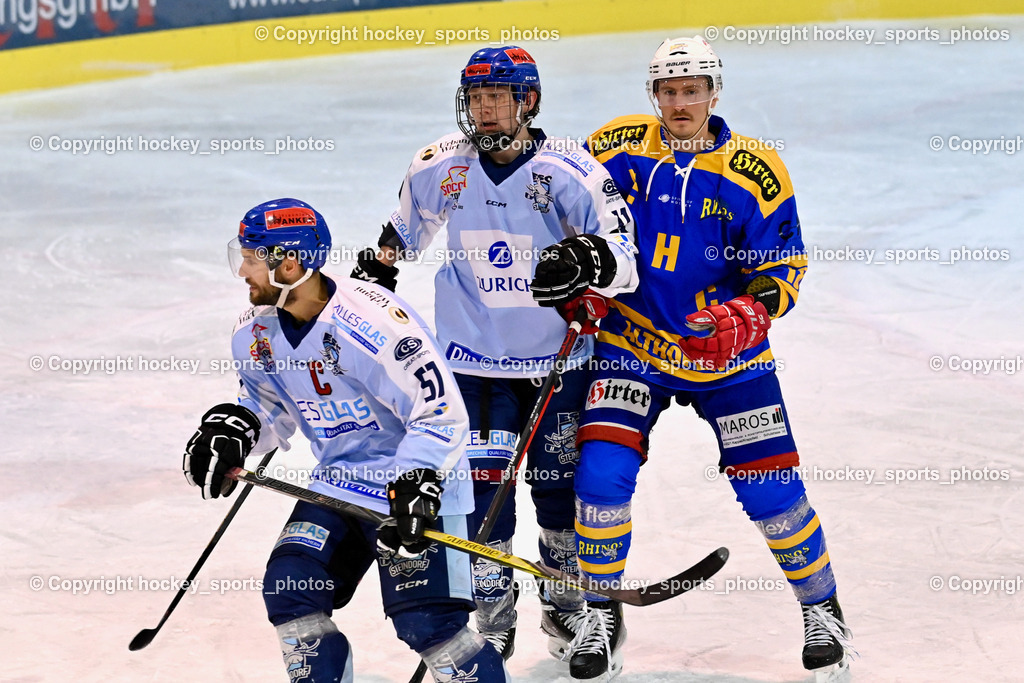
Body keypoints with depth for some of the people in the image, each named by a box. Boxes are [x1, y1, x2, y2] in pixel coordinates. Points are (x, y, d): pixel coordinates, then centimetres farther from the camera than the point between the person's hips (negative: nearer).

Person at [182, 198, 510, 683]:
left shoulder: (371, 323, -26)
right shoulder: (255, 333, -1)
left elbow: (440, 414, -23)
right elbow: (270, 407, 16)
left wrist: (415, 484, -31)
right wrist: (233, 428, -4)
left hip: (416, 484, -7)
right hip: (338, 484, 7)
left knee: (426, 621, -16)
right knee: (289, 590, -7)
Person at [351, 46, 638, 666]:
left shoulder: (570, 171, -12)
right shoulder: (441, 167, -2)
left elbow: (625, 254, -16)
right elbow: (405, 231, 19)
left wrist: (587, 260, -34)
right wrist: (375, 272, 19)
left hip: (557, 359, -1)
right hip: (475, 356, 1)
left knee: (561, 486, 8)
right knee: (482, 487, -5)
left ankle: (568, 606, 28)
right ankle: (493, 617, 9)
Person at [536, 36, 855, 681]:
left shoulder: (754, 172, -9)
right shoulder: (617, 148, -5)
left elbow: (784, 264, -5)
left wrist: (750, 314, -23)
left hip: (728, 352, -1)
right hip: (631, 341, 1)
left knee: (771, 488, -3)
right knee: (602, 474, -14)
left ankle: (821, 604, 23)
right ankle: (603, 618, 7)